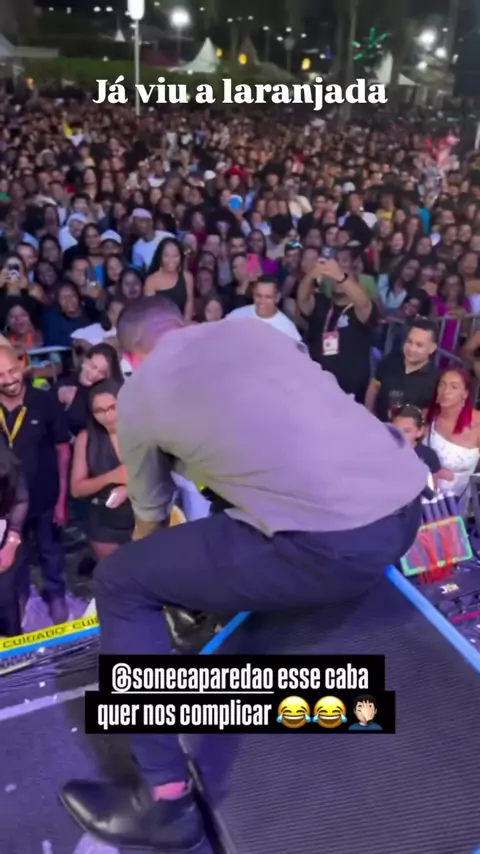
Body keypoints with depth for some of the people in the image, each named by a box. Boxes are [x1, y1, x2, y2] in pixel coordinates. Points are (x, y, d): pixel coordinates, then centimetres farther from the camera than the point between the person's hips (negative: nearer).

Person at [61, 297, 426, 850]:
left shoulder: (137, 393, 10)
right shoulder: (249, 327, 22)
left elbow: (151, 515, 24)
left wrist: (155, 571, 49)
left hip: (332, 546, -7)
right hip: (407, 501, 7)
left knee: (118, 582, 9)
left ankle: (166, 799, 13)